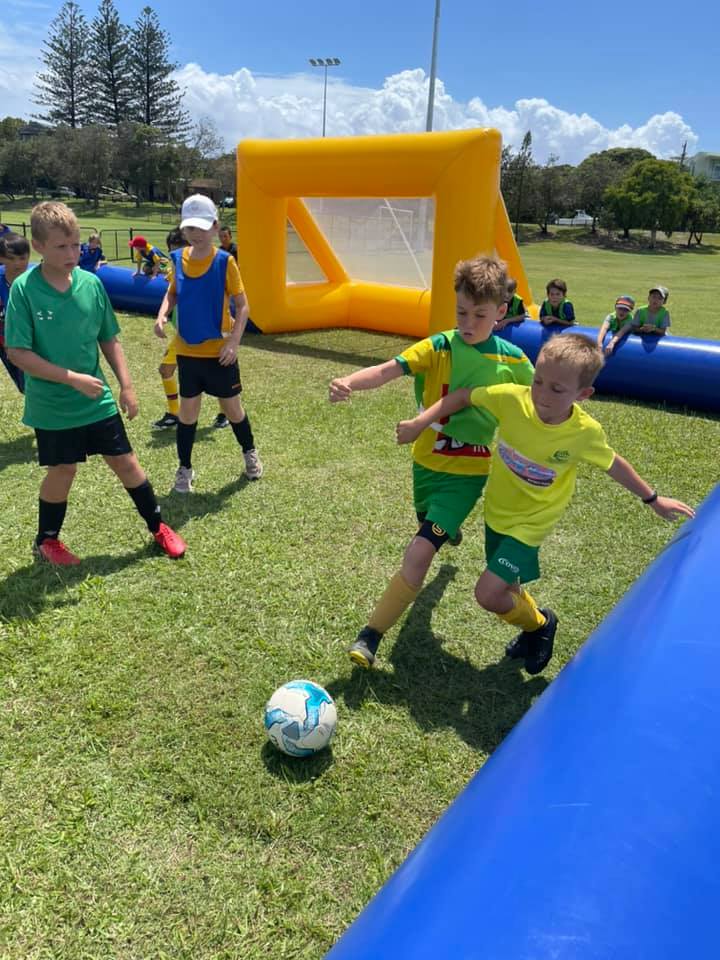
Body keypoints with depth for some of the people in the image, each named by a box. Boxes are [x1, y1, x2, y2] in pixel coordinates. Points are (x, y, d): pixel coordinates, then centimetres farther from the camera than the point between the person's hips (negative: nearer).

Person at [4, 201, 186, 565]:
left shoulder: (91, 283, -4)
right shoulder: (24, 289, -14)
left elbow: (109, 340, 6)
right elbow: (17, 353, -17)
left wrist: (126, 385, 2)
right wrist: (73, 378, -22)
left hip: (98, 399, 3)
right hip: (52, 406, -3)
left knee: (125, 462, 9)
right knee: (63, 470, 8)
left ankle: (158, 526, 26)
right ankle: (46, 541, 31)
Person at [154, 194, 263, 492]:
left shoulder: (224, 261, -11)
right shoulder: (178, 259, -1)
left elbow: (242, 305, -9)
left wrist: (234, 342, -19)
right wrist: (162, 315, -7)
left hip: (219, 352, -3)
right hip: (186, 351, 3)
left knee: (232, 407, 11)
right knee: (188, 410, 9)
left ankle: (250, 453, 35)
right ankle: (185, 468, 23)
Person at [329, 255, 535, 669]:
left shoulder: (513, 360, -10)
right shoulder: (439, 347, -13)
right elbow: (387, 370, -28)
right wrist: (349, 382, -47)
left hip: (468, 472, -2)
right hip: (428, 461, 3)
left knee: (420, 552, -17)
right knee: (431, 526, 30)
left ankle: (373, 634, -1)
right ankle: (450, 526, 71)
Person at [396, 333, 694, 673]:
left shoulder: (586, 432, -24)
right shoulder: (512, 398, -24)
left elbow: (613, 465, -4)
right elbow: (463, 396, -8)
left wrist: (653, 499, 8)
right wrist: (420, 422, -14)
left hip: (530, 524, -4)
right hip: (496, 512, 4)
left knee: (488, 594, -13)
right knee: (506, 587, 20)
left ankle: (539, 623, 18)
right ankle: (534, 622, 53)